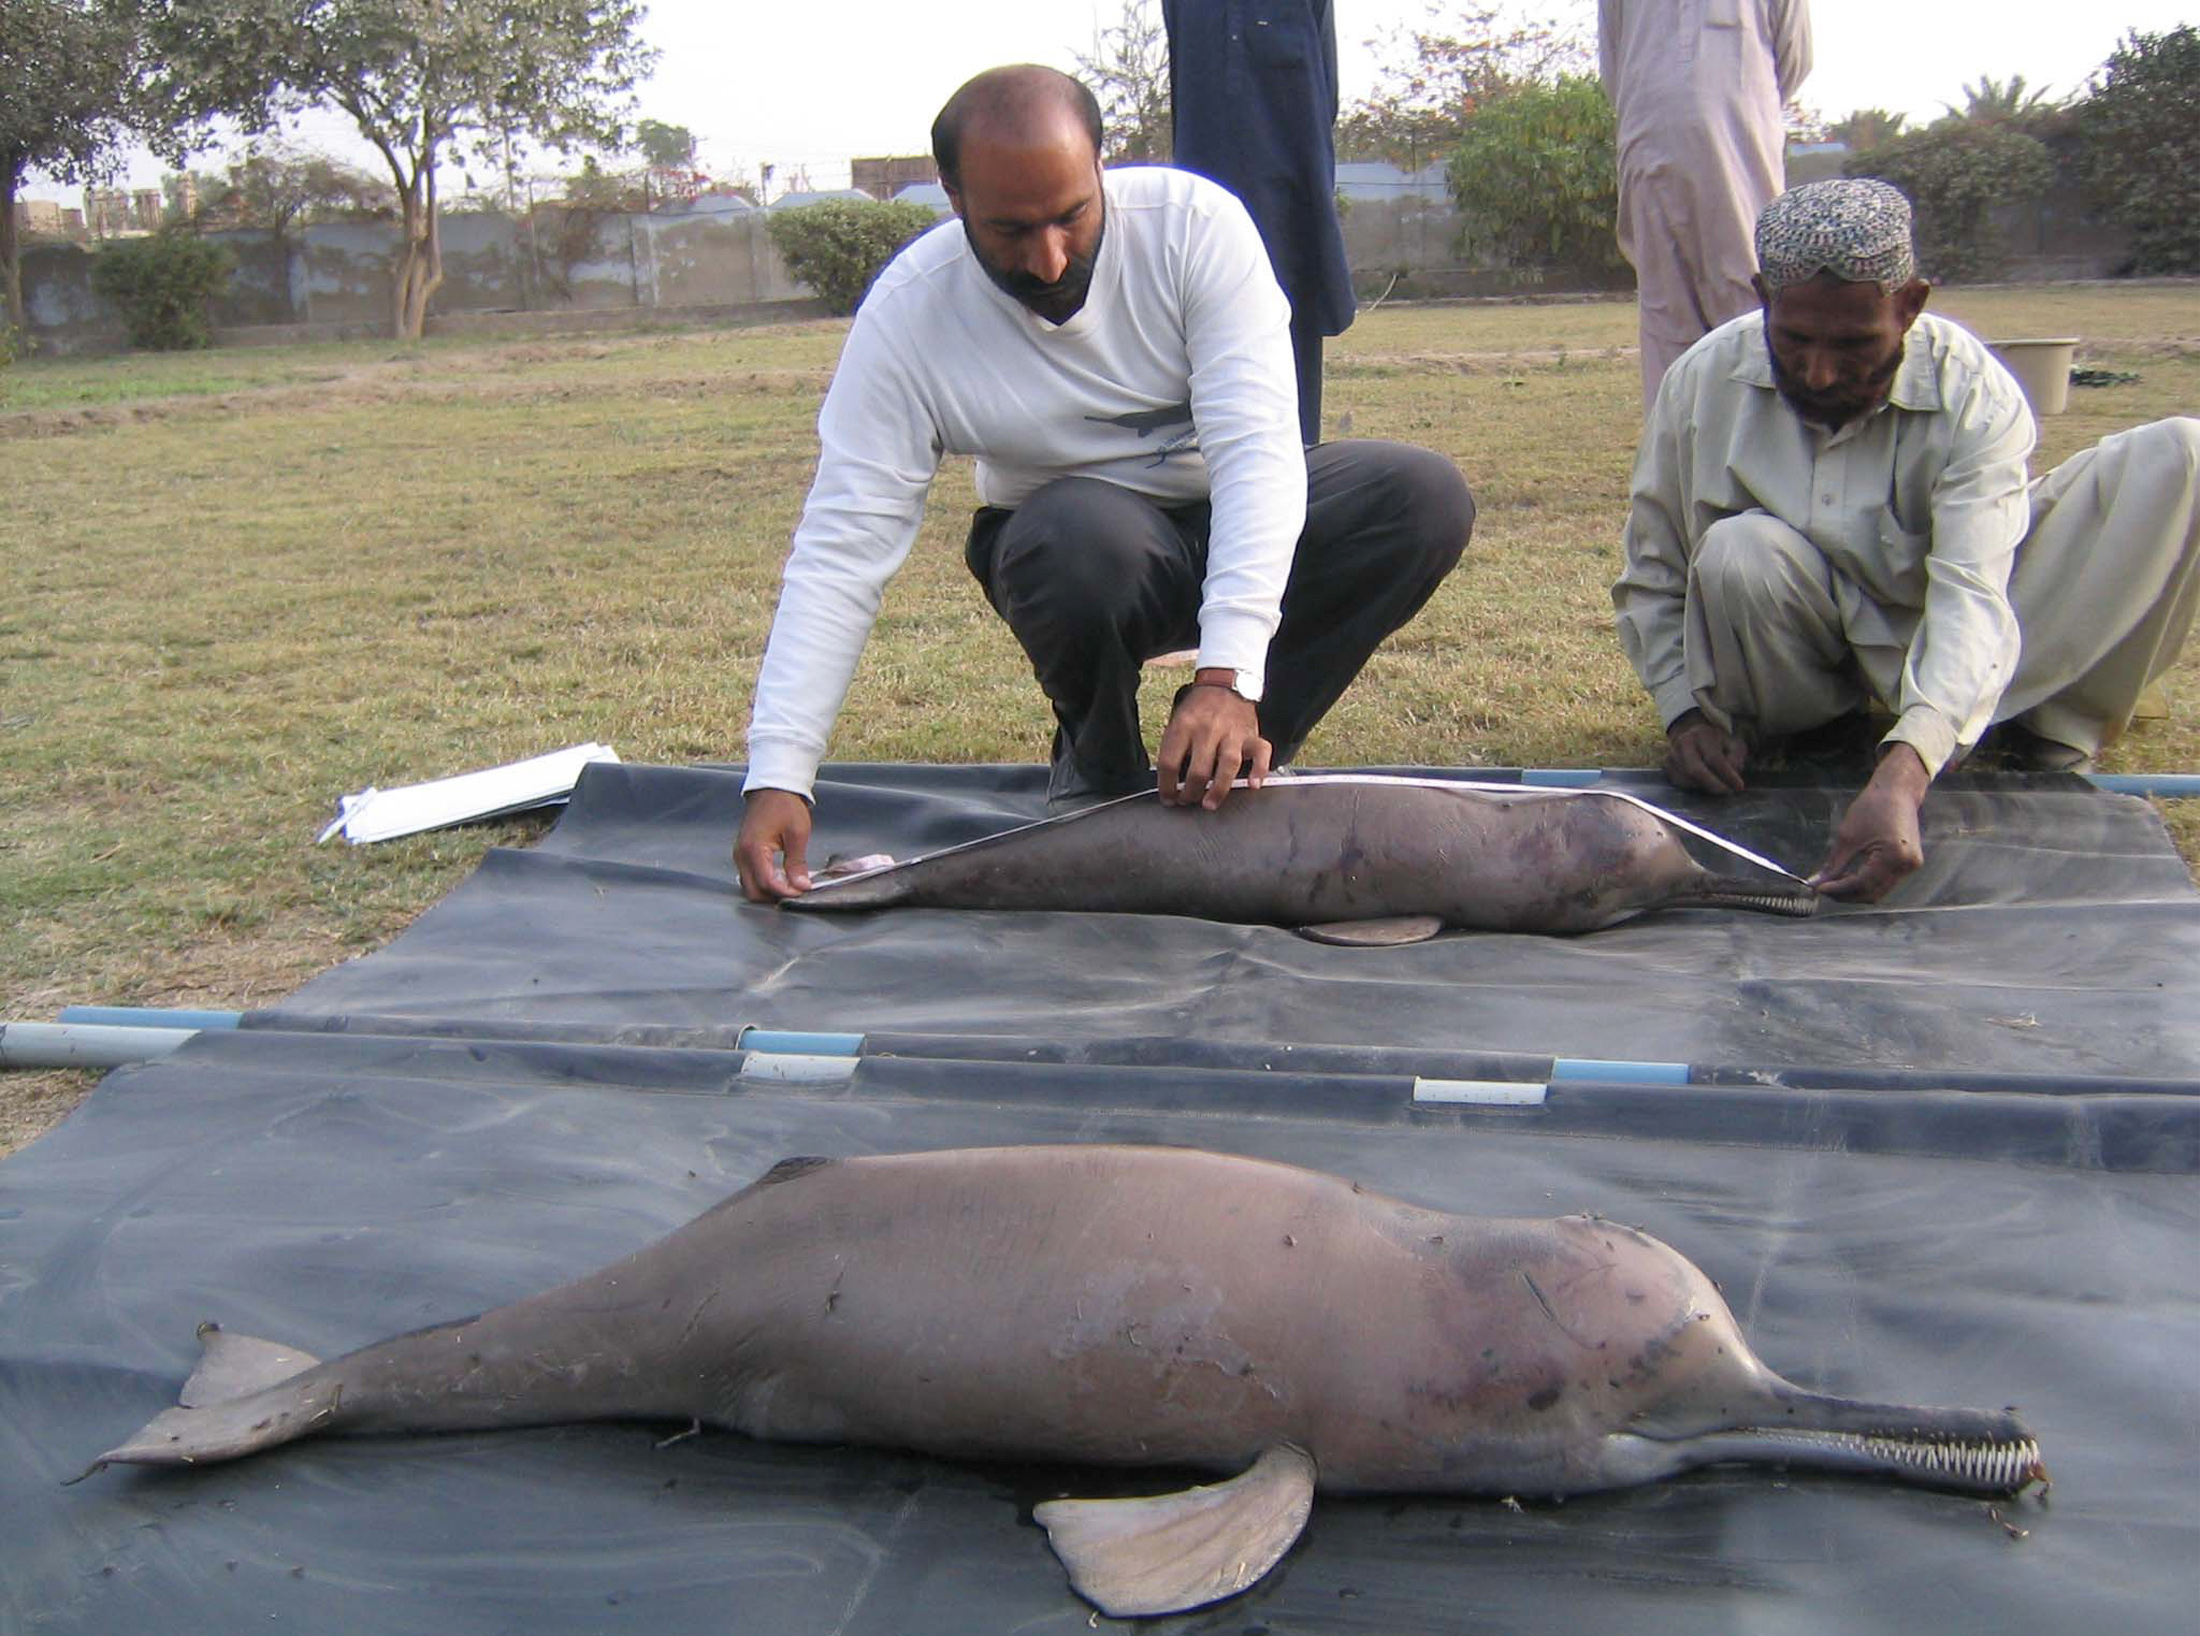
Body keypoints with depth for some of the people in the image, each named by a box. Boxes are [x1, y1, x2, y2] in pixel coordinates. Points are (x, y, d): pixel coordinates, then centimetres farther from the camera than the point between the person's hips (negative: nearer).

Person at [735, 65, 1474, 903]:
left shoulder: (1192, 221, -21)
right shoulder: (906, 314, -19)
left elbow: (1256, 447, -27)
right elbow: (840, 550, -22)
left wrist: (1227, 674, -40)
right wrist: (777, 777, -31)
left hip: (1234, 517, 2)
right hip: (1075, 540, -2)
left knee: (1426, 496, -24)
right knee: (1084, 540, -37)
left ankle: (1225, 756, -10)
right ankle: (1101, 766, -5)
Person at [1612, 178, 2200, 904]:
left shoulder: (1976, 394, -23)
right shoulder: (1703, 381, -16)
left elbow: (1971, 597, -36)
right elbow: (1651, 569, -4)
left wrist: (1902, 776, -51)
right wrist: (1685, 711, -18)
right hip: (1806, 644, 1)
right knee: (1737, 554, -37)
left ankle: (2048, 728, -15)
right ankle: (1771, 738, -8)